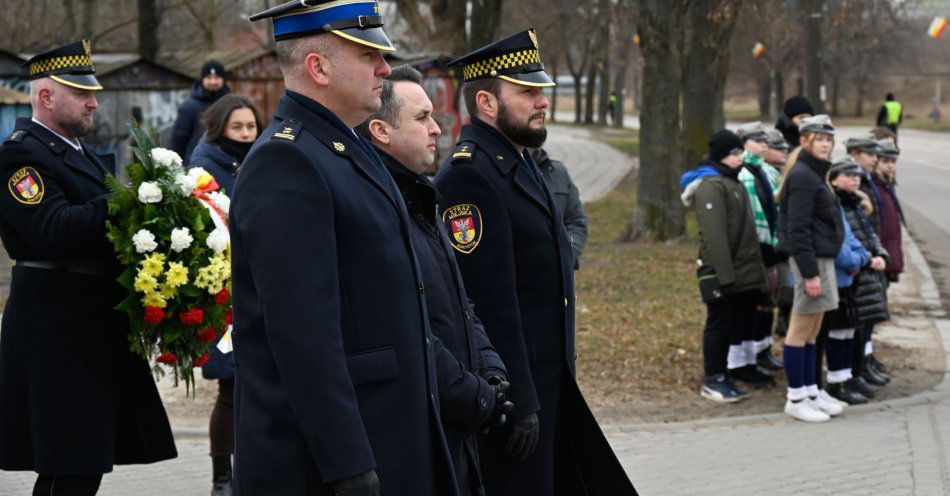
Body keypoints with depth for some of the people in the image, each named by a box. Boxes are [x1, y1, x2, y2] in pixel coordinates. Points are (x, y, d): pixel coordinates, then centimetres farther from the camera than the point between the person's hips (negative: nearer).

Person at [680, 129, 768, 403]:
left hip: (743, 271, 9)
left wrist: (755, 266, 19)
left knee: (738, 323, 12)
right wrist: (724, 273, -24)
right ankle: (713, 380, 5)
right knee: (719, 324, -2)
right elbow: (713, 234, -21)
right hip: (723, 271, -9)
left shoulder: (732, 181, 17)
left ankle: (730, 373, 20)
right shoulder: (711, 185, -14)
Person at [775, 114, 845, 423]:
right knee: (801, 330, -3)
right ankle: (795, 399, 2)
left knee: (812, 331, 14)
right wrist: (810, 272, -22)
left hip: (822, 257, 10)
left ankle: (810, 392, 20)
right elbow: (798, 229, -19)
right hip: (811, 259, -10)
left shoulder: (814, 174, 17)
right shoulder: (802, 176, -14)